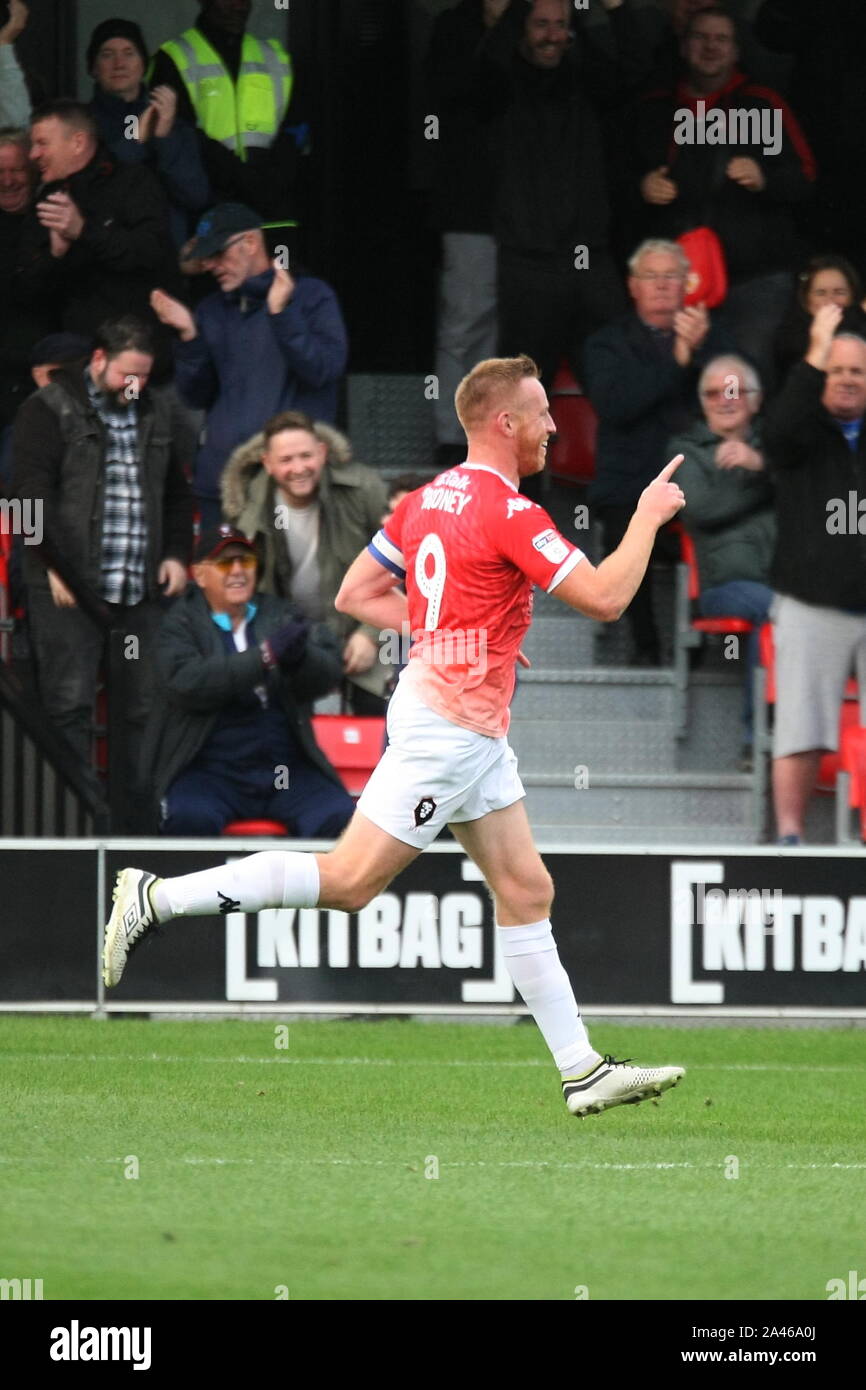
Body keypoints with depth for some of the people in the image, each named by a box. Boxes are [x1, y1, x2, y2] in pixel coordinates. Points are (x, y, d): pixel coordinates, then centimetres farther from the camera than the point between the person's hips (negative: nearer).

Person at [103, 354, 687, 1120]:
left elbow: (355, 594, 14)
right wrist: (648, 517, -6)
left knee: (527, 892, 8)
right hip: (448, 730, -10)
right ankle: (156, 897, -4)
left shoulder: (429, 499, 9)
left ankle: (583, 1071, 9)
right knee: (350, 879, -7)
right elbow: (605, 597, -19)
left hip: (475, 733, 10)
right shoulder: (509, 512, -17)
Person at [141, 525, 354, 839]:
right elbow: (186, 683, -15)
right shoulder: (179, 624, 5)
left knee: (340, 818, -23)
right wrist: (266, 655, -21)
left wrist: (300, 656, -23)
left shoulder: (281, 616, 16)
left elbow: (327, 675, 2)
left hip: (287, 767, 3)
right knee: (190, 818, -33)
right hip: (209, 772, -3)